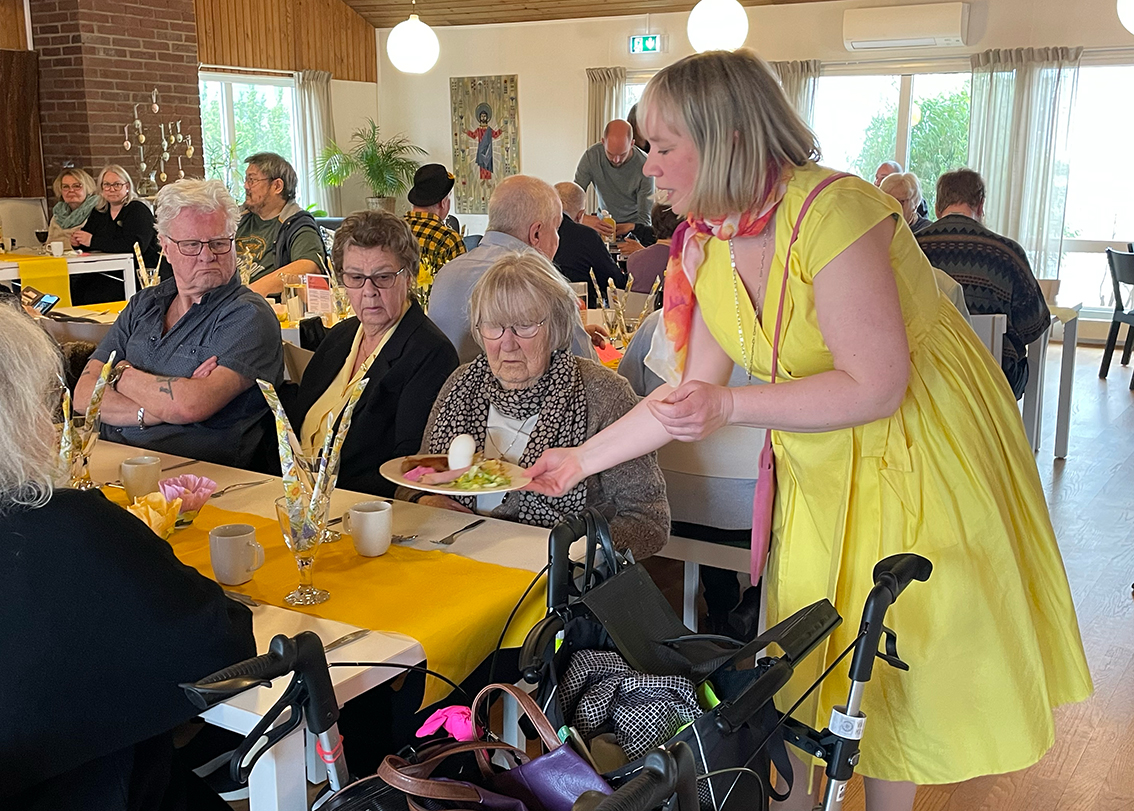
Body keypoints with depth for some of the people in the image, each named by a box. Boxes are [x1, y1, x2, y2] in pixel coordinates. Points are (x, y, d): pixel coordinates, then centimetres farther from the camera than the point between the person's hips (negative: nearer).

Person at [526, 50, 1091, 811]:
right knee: (805, 658, 12)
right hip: (822, 463, 7)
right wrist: (583, 459, 5)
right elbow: (689, 394, 3)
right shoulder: (712, 247, -3)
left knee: (896, 661, 5)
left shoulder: (829, 211, -27)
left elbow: (875, 385, -28)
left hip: (921, 452, -6)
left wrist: (732, 406, -34)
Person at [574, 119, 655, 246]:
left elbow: (644, 218, -19)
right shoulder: (591, 156, -17)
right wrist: (585, 219, -43)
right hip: (604, 221, 2)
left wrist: (628, 228, -43)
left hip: (633, 225, -2)